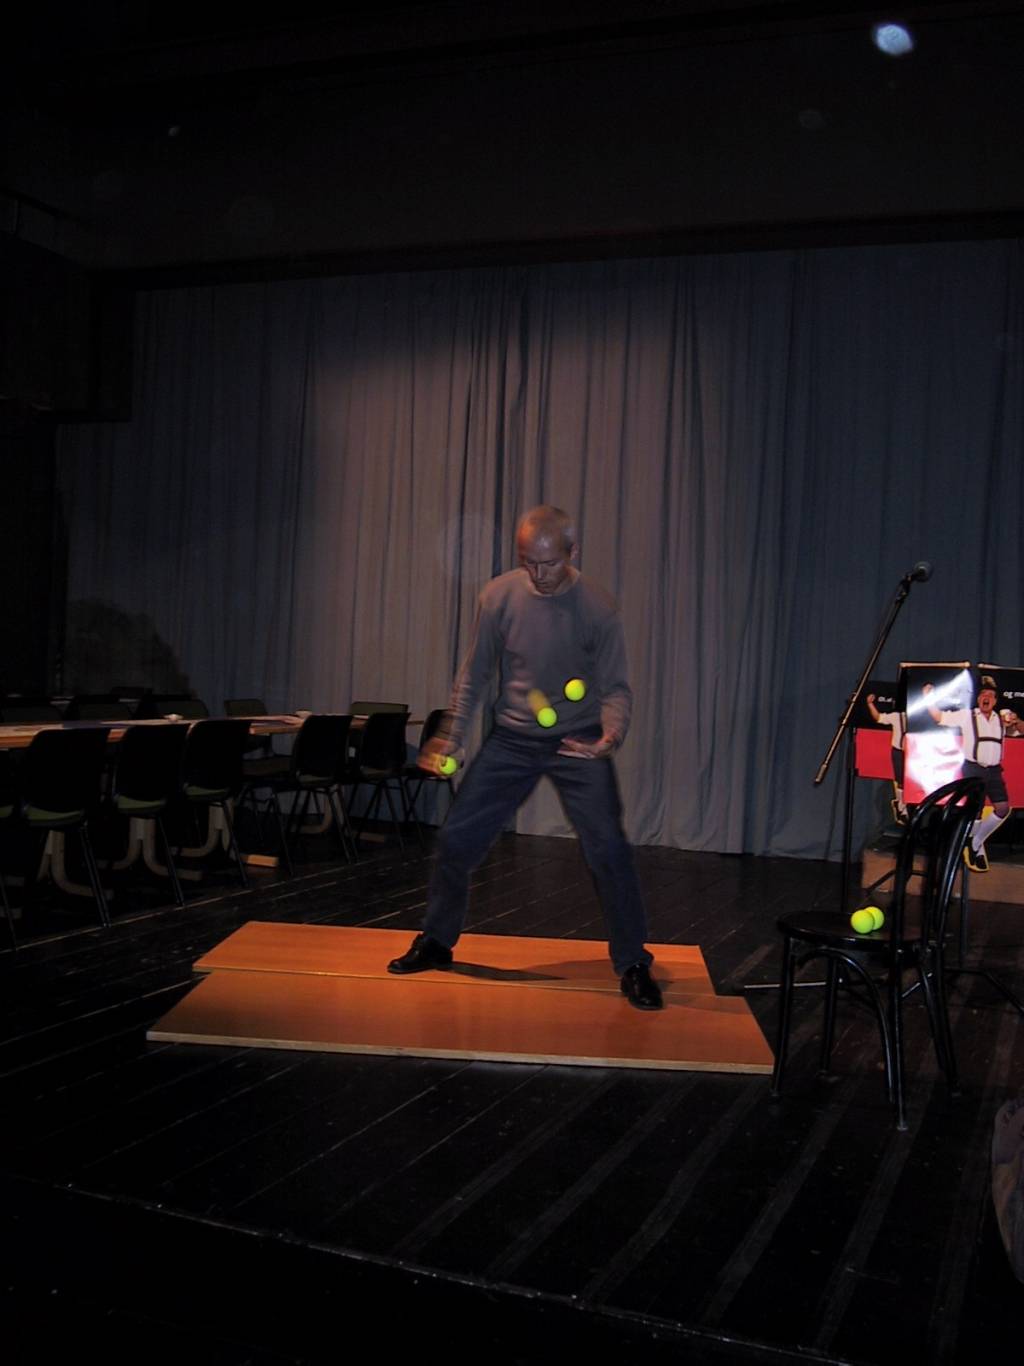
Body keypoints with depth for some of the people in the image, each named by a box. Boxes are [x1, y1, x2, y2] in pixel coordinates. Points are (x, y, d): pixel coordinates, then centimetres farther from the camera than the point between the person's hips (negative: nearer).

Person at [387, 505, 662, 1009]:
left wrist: (612, 733, -30)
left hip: (578, 741, -2)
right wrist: (450, 736, -2)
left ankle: (633, 964, 5)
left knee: (608, 848, -14)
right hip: (512, 739, 3)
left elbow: (615, 687, -10)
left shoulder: (598, 607, -14)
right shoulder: (499, 596, -8)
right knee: (456, 837, 2)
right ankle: (435, 942, 25)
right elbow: (474, 675, 3)